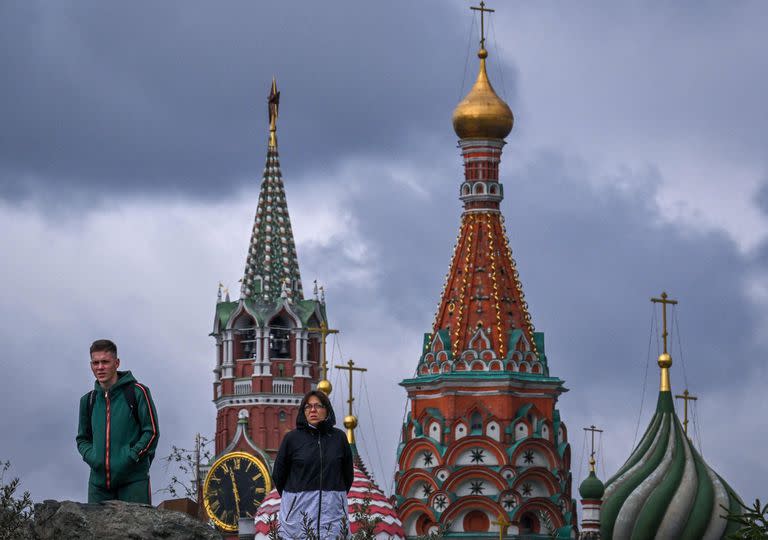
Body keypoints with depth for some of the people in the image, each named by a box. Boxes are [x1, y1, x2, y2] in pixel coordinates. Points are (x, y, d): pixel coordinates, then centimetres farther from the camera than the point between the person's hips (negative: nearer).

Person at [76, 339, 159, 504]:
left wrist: (131, 456, -11)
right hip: (99, 481, 5)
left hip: (133, 479, -5)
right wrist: (91, 456, 2)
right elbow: (82, 438, 24)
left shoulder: (137, 392, 1)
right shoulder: (89, 400, 15)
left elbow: (152, 431, -1)